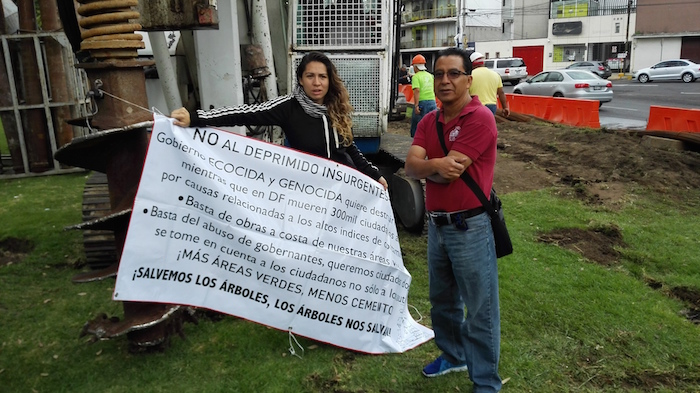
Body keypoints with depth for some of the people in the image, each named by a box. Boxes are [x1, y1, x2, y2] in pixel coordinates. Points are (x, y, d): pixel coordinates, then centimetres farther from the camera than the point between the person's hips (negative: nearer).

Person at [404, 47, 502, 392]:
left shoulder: (480, 118, -16)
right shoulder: (428, 122, 8)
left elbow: (448, 173, -21)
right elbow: (410, 166, -6)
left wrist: (424, 167, -4)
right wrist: (435, 164, -24)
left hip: (470, 227, -8)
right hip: (436, 224, 8)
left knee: (480, 309, 5)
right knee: (442, 299, 23)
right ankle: (453, 355, 45)